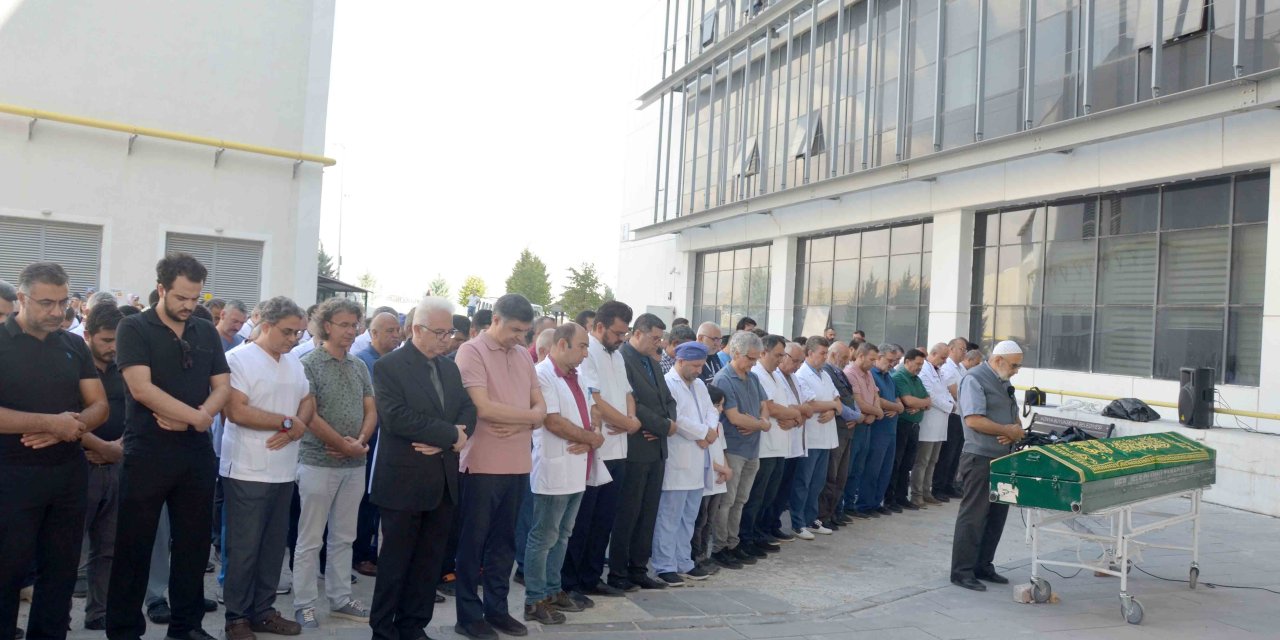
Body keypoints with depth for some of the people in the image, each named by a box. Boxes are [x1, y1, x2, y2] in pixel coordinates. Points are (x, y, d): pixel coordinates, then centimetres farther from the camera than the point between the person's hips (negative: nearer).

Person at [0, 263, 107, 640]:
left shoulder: (74, 346, 7)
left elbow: (99, 406, 6)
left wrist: (68, 429, -14)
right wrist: (52, 422, -20)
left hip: (69, 474, 5)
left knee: (62, 570, 11)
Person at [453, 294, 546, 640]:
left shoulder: (524, 356, 10)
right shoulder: (471, 351, -9)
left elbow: (540, 407, 8)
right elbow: (483, 408, -18)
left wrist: (517, 424, -13)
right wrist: (528, 416, -8)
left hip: (517, 464, 6)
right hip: (483, 464, -6)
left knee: (504, 540, 15)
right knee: (473, 542, 7)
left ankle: (496, 607, 27)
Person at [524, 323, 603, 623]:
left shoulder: (576, 378, 13)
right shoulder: (542, 375, -13)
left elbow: (588, 418, 13)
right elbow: (553, 422, -20)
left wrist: (591, 439, -10)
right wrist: (592, 438, -11)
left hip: (578, 471, 9)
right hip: (554, 471, -8)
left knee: (562, 535, 16)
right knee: (543, 538, 0)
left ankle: (553, 590, 27)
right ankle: (535, 600, 8)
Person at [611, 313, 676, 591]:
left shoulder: (653, 362, 16)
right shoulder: (621, 359, -12)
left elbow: (668, 399, 17)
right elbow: (631, 404, -20)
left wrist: (666, 424, -4)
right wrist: (665, 426, -12)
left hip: (657, 448, 8)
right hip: (634, 449, -8)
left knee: (648, 513, 12)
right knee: (627, 514, 1)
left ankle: (638, 569, 21)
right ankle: (617, 573, 12)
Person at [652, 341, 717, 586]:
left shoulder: (699, 385, 17)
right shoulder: (667, 384, -11)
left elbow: (711, 411, 13)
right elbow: (676, 420, -19)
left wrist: (710, 431, -9)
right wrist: (705, 432, -9)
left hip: (696, 462, 8)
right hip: (676, 462, -8)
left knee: (689, 517, 14)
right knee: (670, 517, -3)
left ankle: (683, 562, 23)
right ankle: (665, 566, 5)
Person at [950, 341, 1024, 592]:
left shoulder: (1004, 383, 17)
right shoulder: (974, 380, -12)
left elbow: (1014, 418, 20)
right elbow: (974, 420, -21)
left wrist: (1015, 432, -3)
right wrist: (1009, 430, -14)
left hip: (1003, 459, 9)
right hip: (980, 459, -9)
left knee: (997, 515, 13)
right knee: (973, 516, -4)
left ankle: (983, 566, 23)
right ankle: (962, 572, 3)